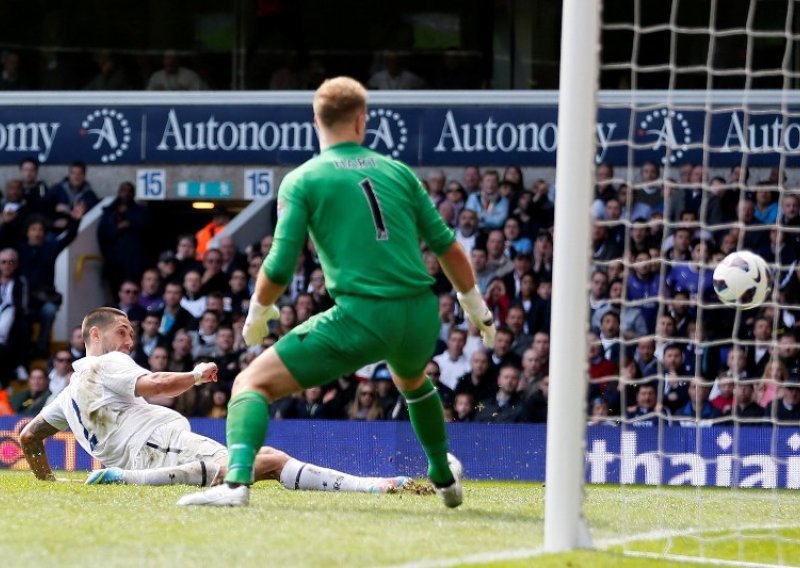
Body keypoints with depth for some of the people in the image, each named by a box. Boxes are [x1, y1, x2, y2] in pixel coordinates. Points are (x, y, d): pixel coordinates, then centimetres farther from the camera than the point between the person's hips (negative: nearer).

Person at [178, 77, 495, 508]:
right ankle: (445, 479, 53)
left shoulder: (302, 180, 2)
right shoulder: (398, 172, 13)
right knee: (412, 380, 41)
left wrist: (257, 315, 16)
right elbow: (448, 248, 14)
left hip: (361, 318, -5)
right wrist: (478, 310, 26)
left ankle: (236, 482, -22)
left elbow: (279, 268, -3)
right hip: (420, 317, 5)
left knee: (253, 384, 1)